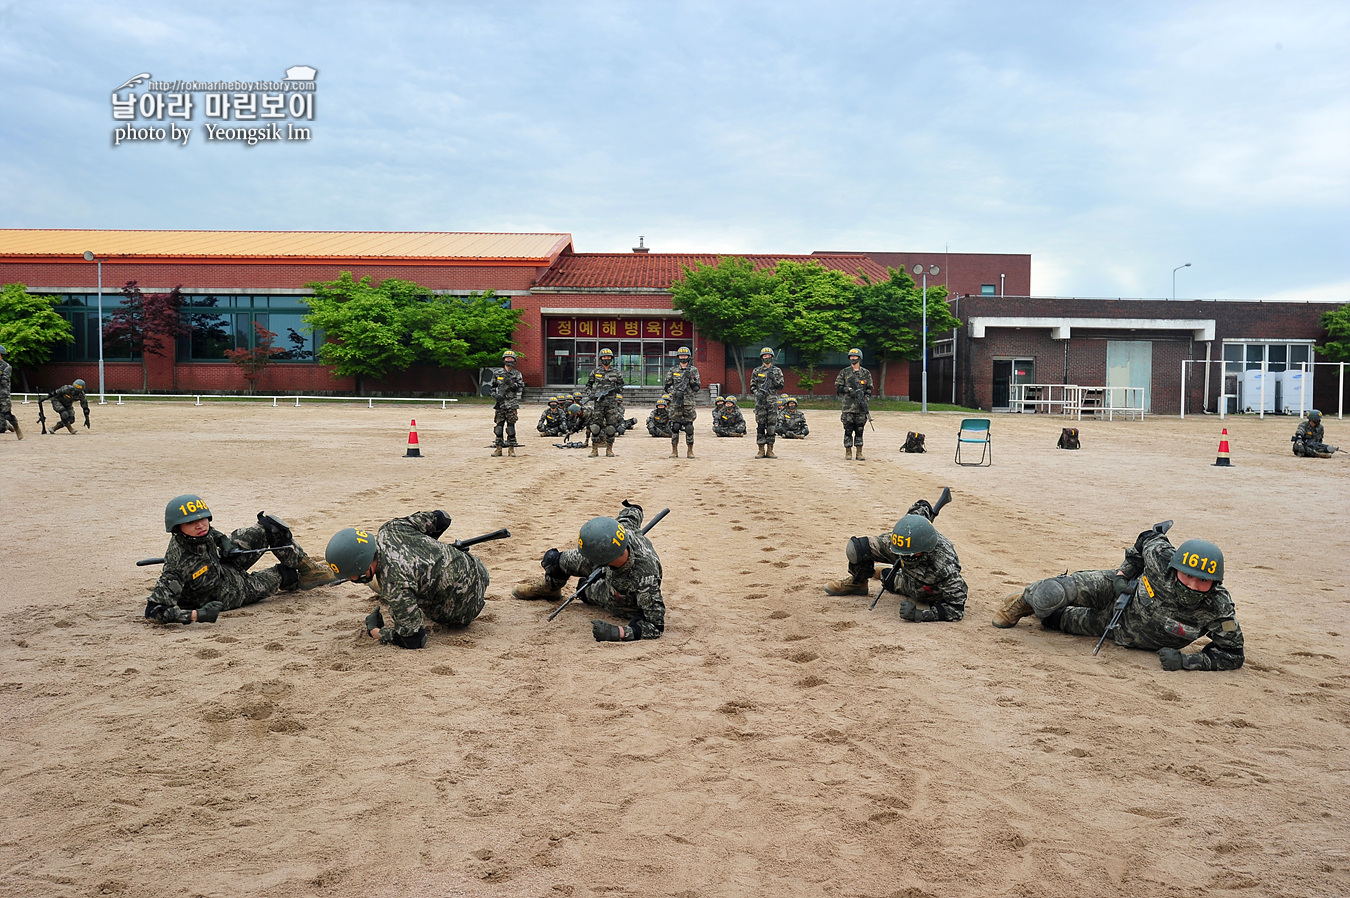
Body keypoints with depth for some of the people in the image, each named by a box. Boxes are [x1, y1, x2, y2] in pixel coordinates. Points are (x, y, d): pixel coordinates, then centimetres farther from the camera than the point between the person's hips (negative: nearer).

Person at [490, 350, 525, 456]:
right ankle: (498, 448, 7)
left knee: (511, 426, -2)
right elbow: (493, 387, 17)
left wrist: (512, 384, -16)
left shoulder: (517, 374, 6)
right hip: (500, 403, 2)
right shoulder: (497, 373, 10)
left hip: (512, 404, -2)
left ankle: (511, 449, 3)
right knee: (498, 426, 1)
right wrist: (495, 395, -2)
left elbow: (521, 388, 1)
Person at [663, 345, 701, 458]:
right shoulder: (672, 371, 8)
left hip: (690, 403, -1)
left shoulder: (694, 370, 6)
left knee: (689, 427, -2)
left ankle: (690, 450, 5)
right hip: (676, 402, 1)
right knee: (675, 426, -1)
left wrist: (690, 378, -13)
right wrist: (674, 392, -12)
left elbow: (697, 387, 2)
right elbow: (667, 387, 7)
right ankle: (674, 450, 6)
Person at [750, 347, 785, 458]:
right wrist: (757, 393, -13)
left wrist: (773, 379, -12)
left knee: (771, 427, -1)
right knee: (760, 426, -2)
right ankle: (761, 450, 3)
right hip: (760, 402, 0)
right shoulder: (756, 371, 8)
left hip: (772, 402, 0)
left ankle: (770, 451, 5)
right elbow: (752, 387, 7)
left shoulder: (777, 371, 9)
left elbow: (781, 386, 4)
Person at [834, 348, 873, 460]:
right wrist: (849, 390, -12)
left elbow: (869, 389, 9)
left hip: (861, 406, 1)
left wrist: (864, 399, -7)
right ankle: (848, 451, 5)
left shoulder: (866, 373, 10)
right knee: (848, 430, -2)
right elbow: (838, 387, 4)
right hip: (848, 406, -1)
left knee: (859, 430, 2)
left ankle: (859, 452, 6)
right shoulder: (844, 372, 7)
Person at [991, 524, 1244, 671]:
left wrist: (1184, 661, -33)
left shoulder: (1218, 610, -33)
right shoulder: (1161, 562, -32)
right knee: (1052, 596, -22)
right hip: (1117, 591, -1)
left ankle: (1046, 615, 46)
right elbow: (1150, 538, -8)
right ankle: (1022, 603, 14)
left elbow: (1233, 655, -20)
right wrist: (1123, 572, -14)